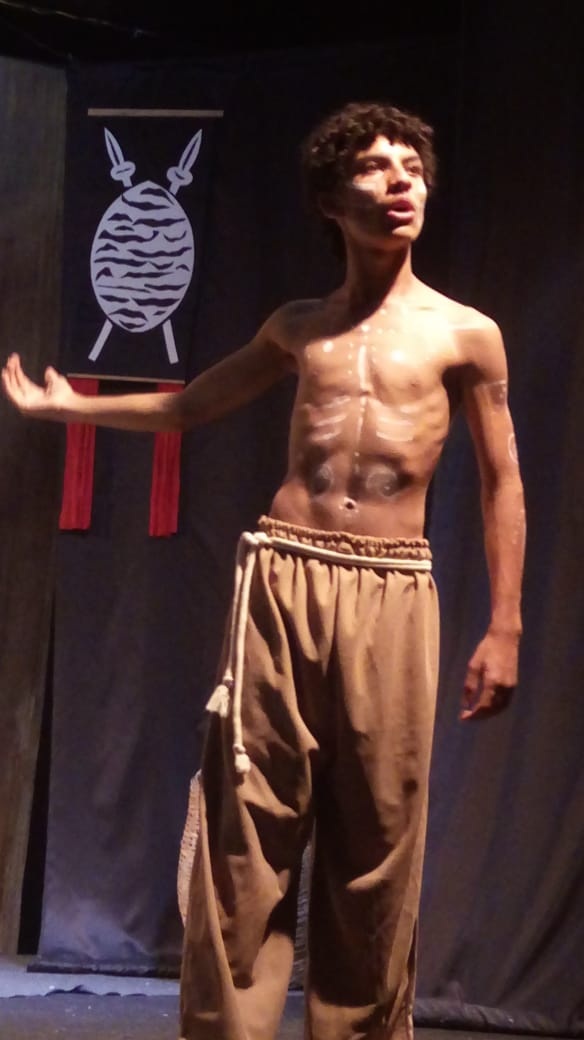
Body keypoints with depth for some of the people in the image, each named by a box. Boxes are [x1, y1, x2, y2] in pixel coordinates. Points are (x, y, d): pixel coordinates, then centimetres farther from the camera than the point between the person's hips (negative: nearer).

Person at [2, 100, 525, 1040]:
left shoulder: (465, 334, 6)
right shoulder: (298, 327, 14)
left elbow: (502, 485, 6)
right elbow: (188, 406, 28)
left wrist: (504, 627, -1)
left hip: (391, 595, -2)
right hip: (282, 582, 2)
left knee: (378, 842, 0)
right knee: (247, 831, -2)